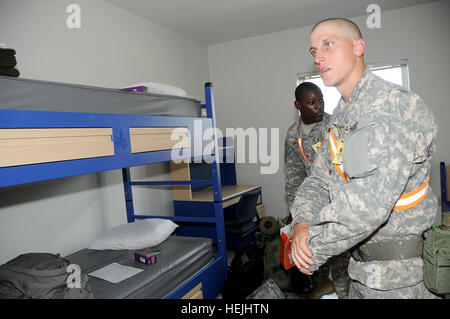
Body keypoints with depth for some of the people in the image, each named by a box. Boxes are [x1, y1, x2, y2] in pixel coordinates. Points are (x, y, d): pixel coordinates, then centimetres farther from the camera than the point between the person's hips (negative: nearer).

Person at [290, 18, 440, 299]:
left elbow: (368, 204, -34)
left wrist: (312, 251, -22)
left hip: (400, 275, -7)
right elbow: (319, 179, 6)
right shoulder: (342, 117, 8)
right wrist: (302, 223, -13)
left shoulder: (392, 105, -23)